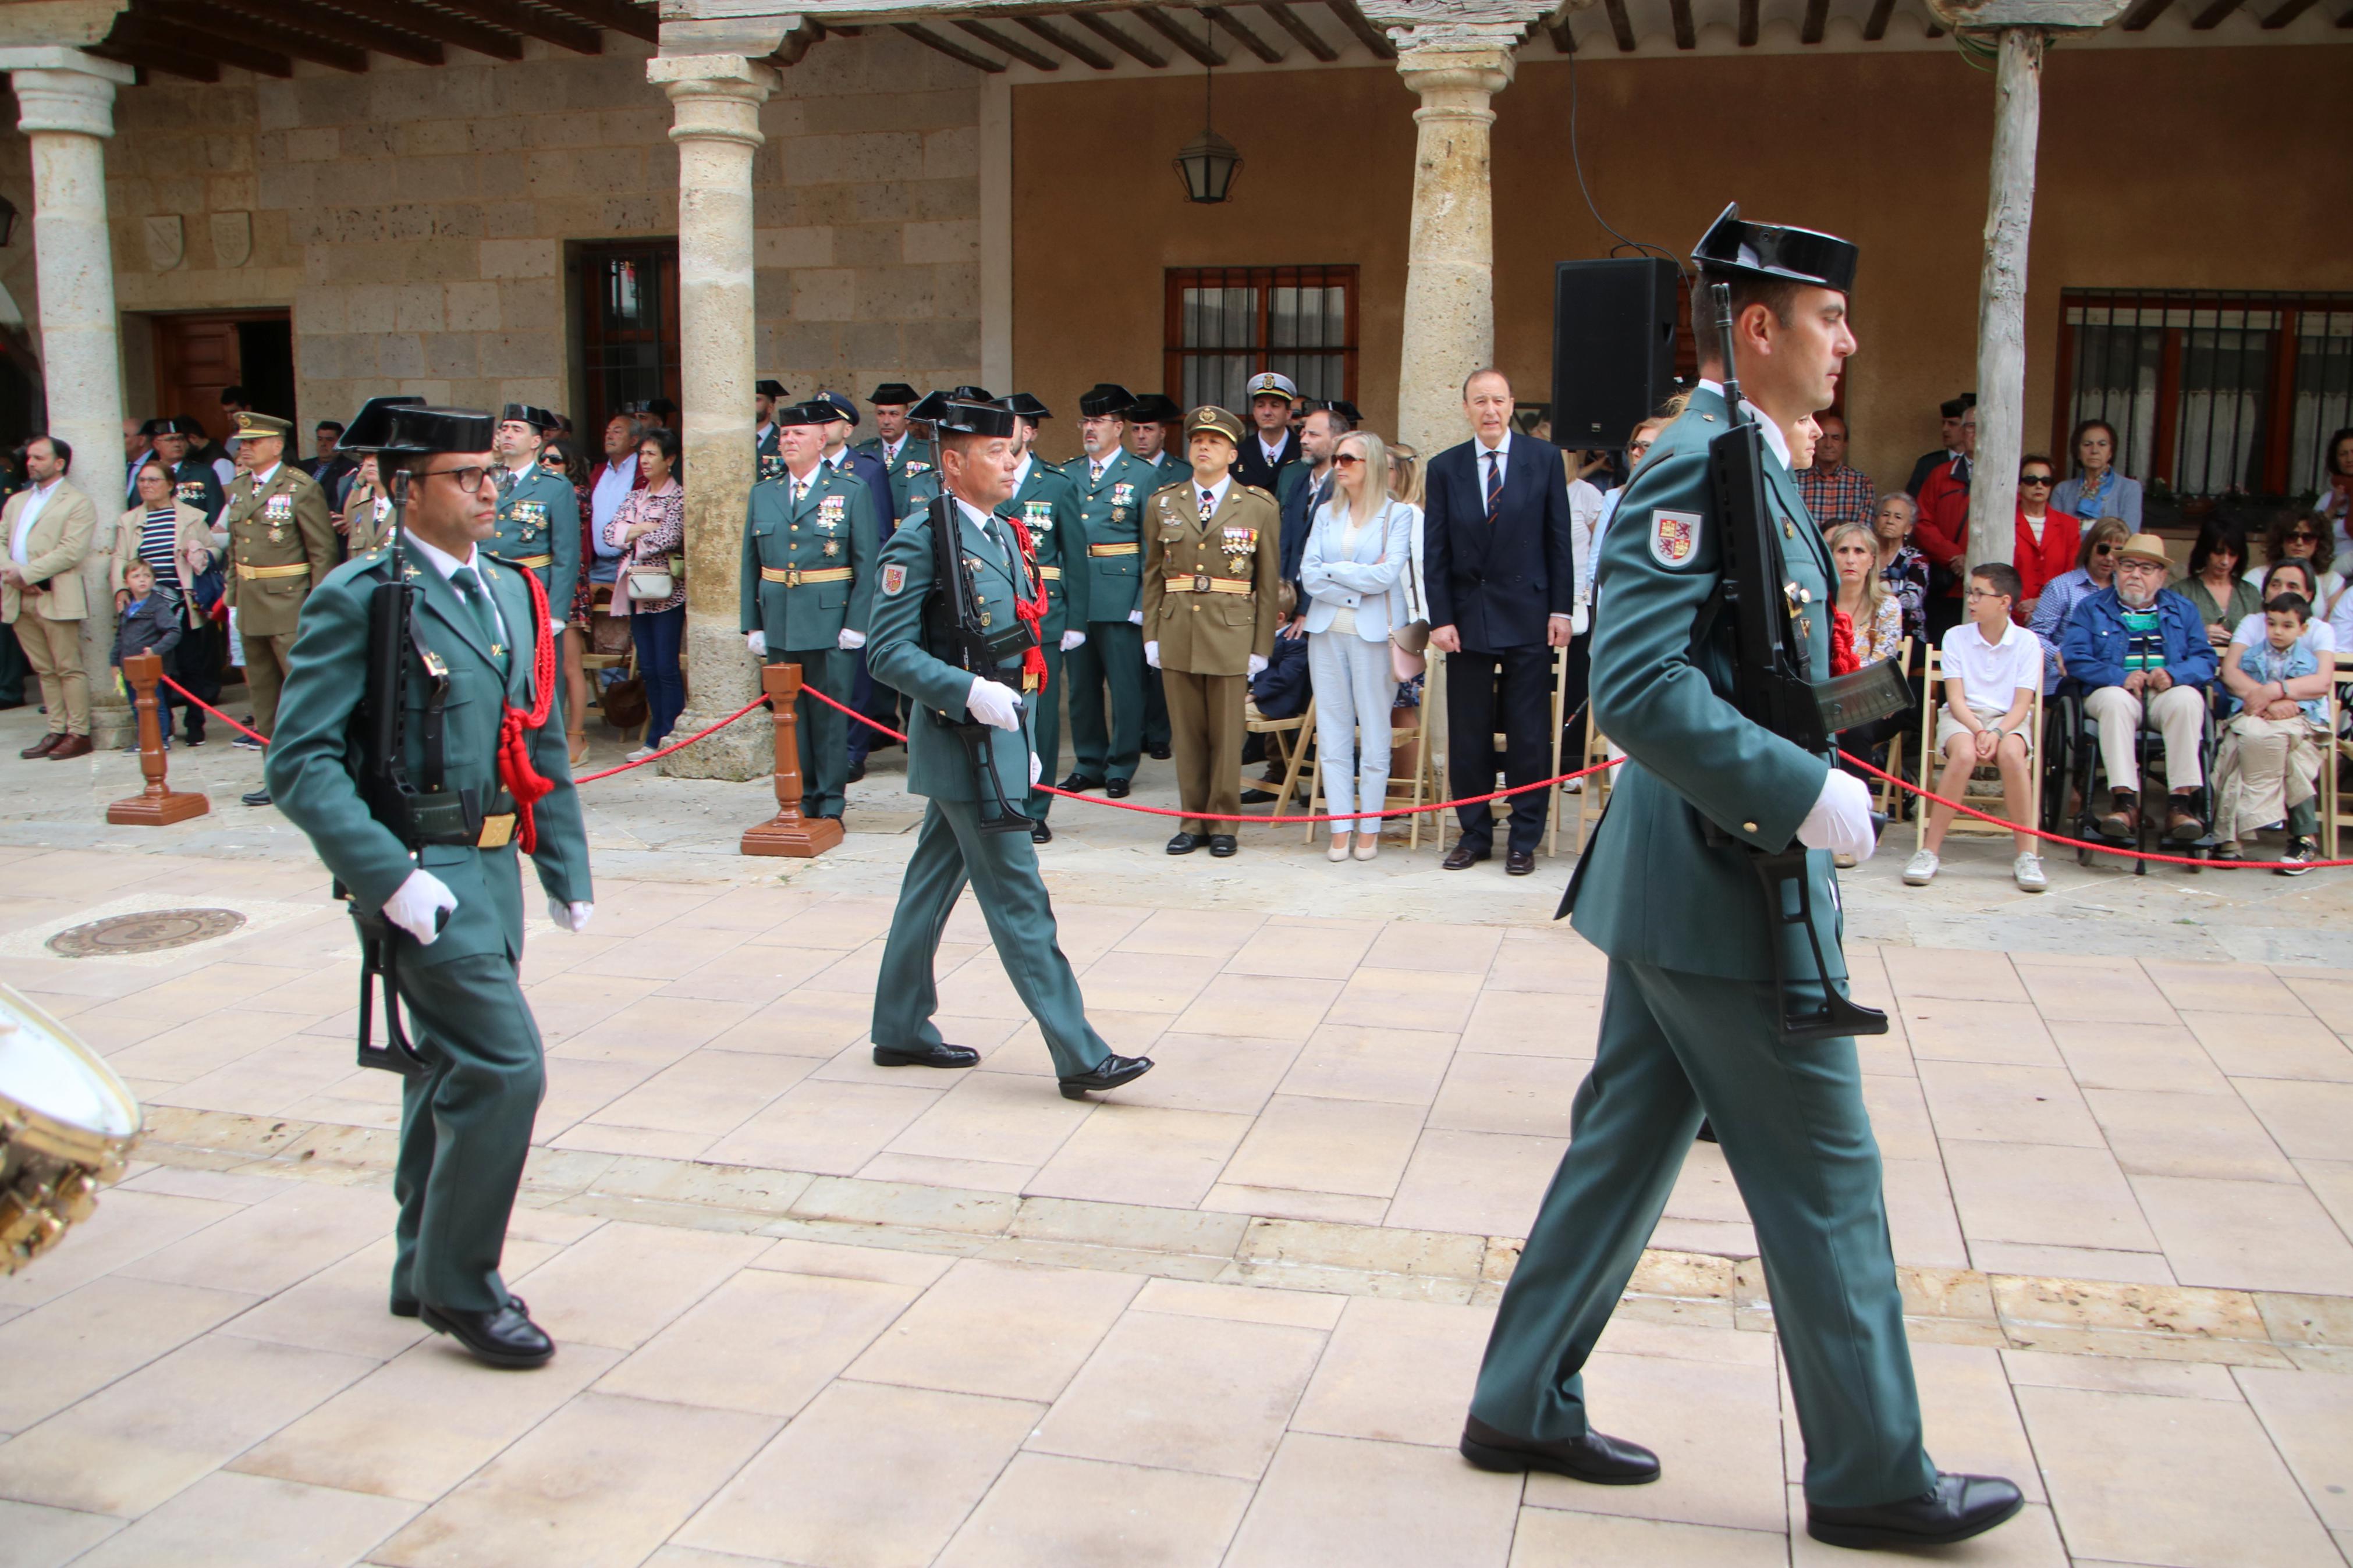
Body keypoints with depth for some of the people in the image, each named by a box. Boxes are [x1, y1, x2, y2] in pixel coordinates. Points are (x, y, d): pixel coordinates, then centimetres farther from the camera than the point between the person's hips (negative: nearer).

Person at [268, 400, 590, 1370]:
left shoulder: (513, 593, 12)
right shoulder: (360, 598, -11)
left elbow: (542, 745, 18)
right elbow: (299, 761, -15)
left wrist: (566, 867, 14)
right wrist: (388, 876, -22)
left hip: (493, 865, 8)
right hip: (417, 871, -8)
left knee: (455, 1069, 17)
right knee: (505, 1065, -12)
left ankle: (426, 1270, 32)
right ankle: (461, 1285, 5)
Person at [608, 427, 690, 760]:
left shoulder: (679, 496, -3)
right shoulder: (634, 498, 16)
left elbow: (669, 536, -18)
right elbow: (610, 533, 6)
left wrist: (632, 538, -4)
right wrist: (642, 528, -9)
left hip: (666, 591, -6)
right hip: (637, 591, 7)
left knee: (666, 667, -6)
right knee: (648, 668, 8)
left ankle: (671, 740, 0)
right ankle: (656, 740, 14)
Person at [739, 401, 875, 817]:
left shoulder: (852, 491, 1)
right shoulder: (762, 494, 11)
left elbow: (867, 563, -3)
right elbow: (751, 565, 12)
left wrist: (856, 625, -9)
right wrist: (752, 625, 6)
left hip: (829, 623, -3)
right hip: (778, 623, 3)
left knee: (829, 714, 1)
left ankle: (830, 806, 11)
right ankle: (799, 802, 17)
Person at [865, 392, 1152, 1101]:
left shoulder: (1000, 535, 15)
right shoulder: (920, 538, -13)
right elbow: (889, 651, -17)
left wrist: (1025, 742, 21)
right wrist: (970, 692, -27)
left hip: (997, 741, 9)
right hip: (963, 746, -9)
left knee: (933, 883, 16)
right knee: (1018, 898, -6)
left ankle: (901, 1029, 27)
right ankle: (1079, 1056, -2)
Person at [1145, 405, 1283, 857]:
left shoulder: (1260, 508, 3)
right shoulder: (1164, 504, 10)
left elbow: (1270, 583, 2)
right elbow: (1153, 575, 12)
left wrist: (1262, 647, -2)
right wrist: (1151, 635, 5)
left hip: (1231, 635, -2)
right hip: (1177, 634, 2)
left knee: (1226, 735, 3)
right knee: (1187, 734, 7)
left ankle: (1223, 824, 14)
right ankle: (1193, 822, 17)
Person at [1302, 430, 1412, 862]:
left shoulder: (1398, 514, 0)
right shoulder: (1326, 513, 12)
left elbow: (1387, 575, -13)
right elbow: (1309, 574, 2)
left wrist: (1334, 571, -5)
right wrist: (1358, 585, -9)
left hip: (1373, 633, -4)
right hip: (1326, 631, 4)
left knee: (1375, 731, 0)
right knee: (1332, 733, 4)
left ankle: (1369, 829, 8)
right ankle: (1340, 829, 8)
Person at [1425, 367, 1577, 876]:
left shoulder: (1544, 459, 3)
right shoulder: (1445, 468, 5)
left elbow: (1560, 539, 2)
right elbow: (1435, 552, 3)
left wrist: (1562, 609, -3)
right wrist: (1440, 618, -4)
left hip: (1528, 617, -1)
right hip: (1468, 617, 1)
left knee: (1529, 734, 3)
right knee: (1467, 735, 6)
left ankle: (1525, 839, 13)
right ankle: (1474, 834, 18)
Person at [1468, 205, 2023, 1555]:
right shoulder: (1696, 468, -18)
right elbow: (1638, 686, -27)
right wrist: (1806, 795, -25)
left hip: (1689, 884, 10)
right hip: (1726, 890, -10)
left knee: (1627, 1149, 16)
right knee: (1825, 1184, 3)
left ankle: (1525, 1405, 28)